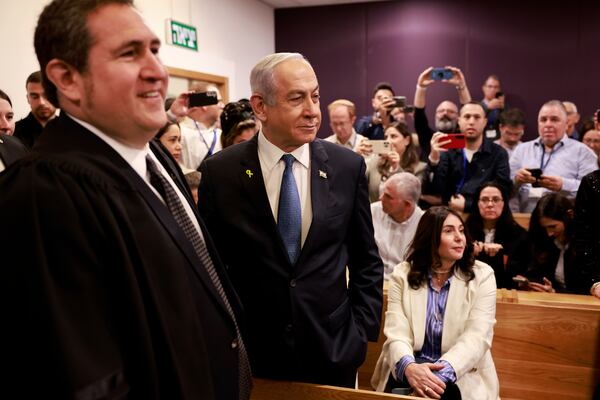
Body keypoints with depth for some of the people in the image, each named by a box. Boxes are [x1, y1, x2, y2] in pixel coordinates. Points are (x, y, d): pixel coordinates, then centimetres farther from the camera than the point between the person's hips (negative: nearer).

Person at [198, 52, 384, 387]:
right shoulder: (220, 172, -8)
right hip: (249, 357, -1)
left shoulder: (348, 166, -4)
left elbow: (366, 260, 4)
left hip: (334, 351, 1)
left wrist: (362, 331, -2)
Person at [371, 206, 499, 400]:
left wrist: (441, 373, -29)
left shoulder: (482, 275, -1)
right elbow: (397, 334, -8)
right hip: (408, 371, 0)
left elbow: (477, 337, -12)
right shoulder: (402, 275, 1)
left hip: (462, 373, 0)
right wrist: (409, 367, -31)